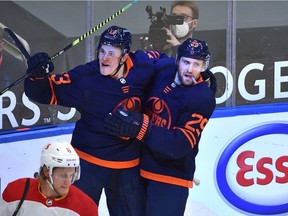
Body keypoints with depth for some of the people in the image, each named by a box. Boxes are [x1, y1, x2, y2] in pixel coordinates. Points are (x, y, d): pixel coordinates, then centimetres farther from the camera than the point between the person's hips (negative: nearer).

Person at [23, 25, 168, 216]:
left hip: (128, 164, 3)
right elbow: (47, 92, -15)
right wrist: (37, 76, -33)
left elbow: (159, 58, 12)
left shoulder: (143, 66, -10)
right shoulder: (84, 77, -19)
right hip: (89, 162, -2)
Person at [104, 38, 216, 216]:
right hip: (142, 166, 6)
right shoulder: (163, 69, -2)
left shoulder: (203, 99, -18)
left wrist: (142, 128, -32)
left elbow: (181, 144, -25)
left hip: (171, 176, -6)